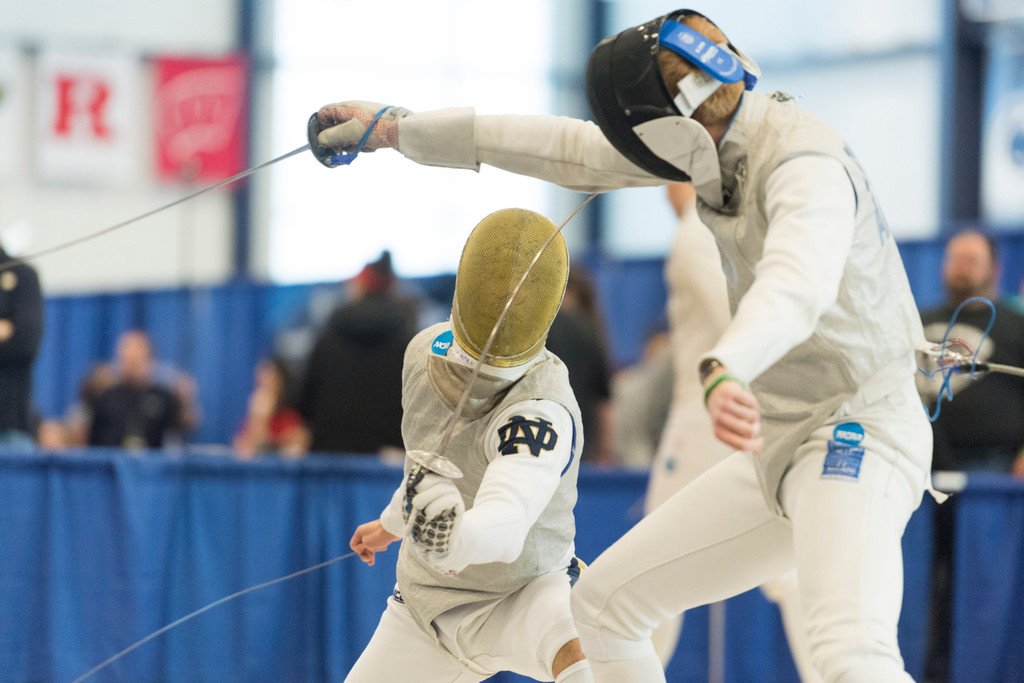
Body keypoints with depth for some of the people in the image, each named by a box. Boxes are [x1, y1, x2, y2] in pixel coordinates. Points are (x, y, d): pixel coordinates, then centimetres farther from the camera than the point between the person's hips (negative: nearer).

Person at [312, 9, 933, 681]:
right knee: (604, 601, 15)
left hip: (856, 437, -10)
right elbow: (572, 151, 14)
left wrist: (726, 373, -67)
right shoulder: (714, 135, 4)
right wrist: (397, 127, 16)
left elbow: (796, 286, -46)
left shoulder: (807, 166, -25)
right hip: (782, 447, 10)